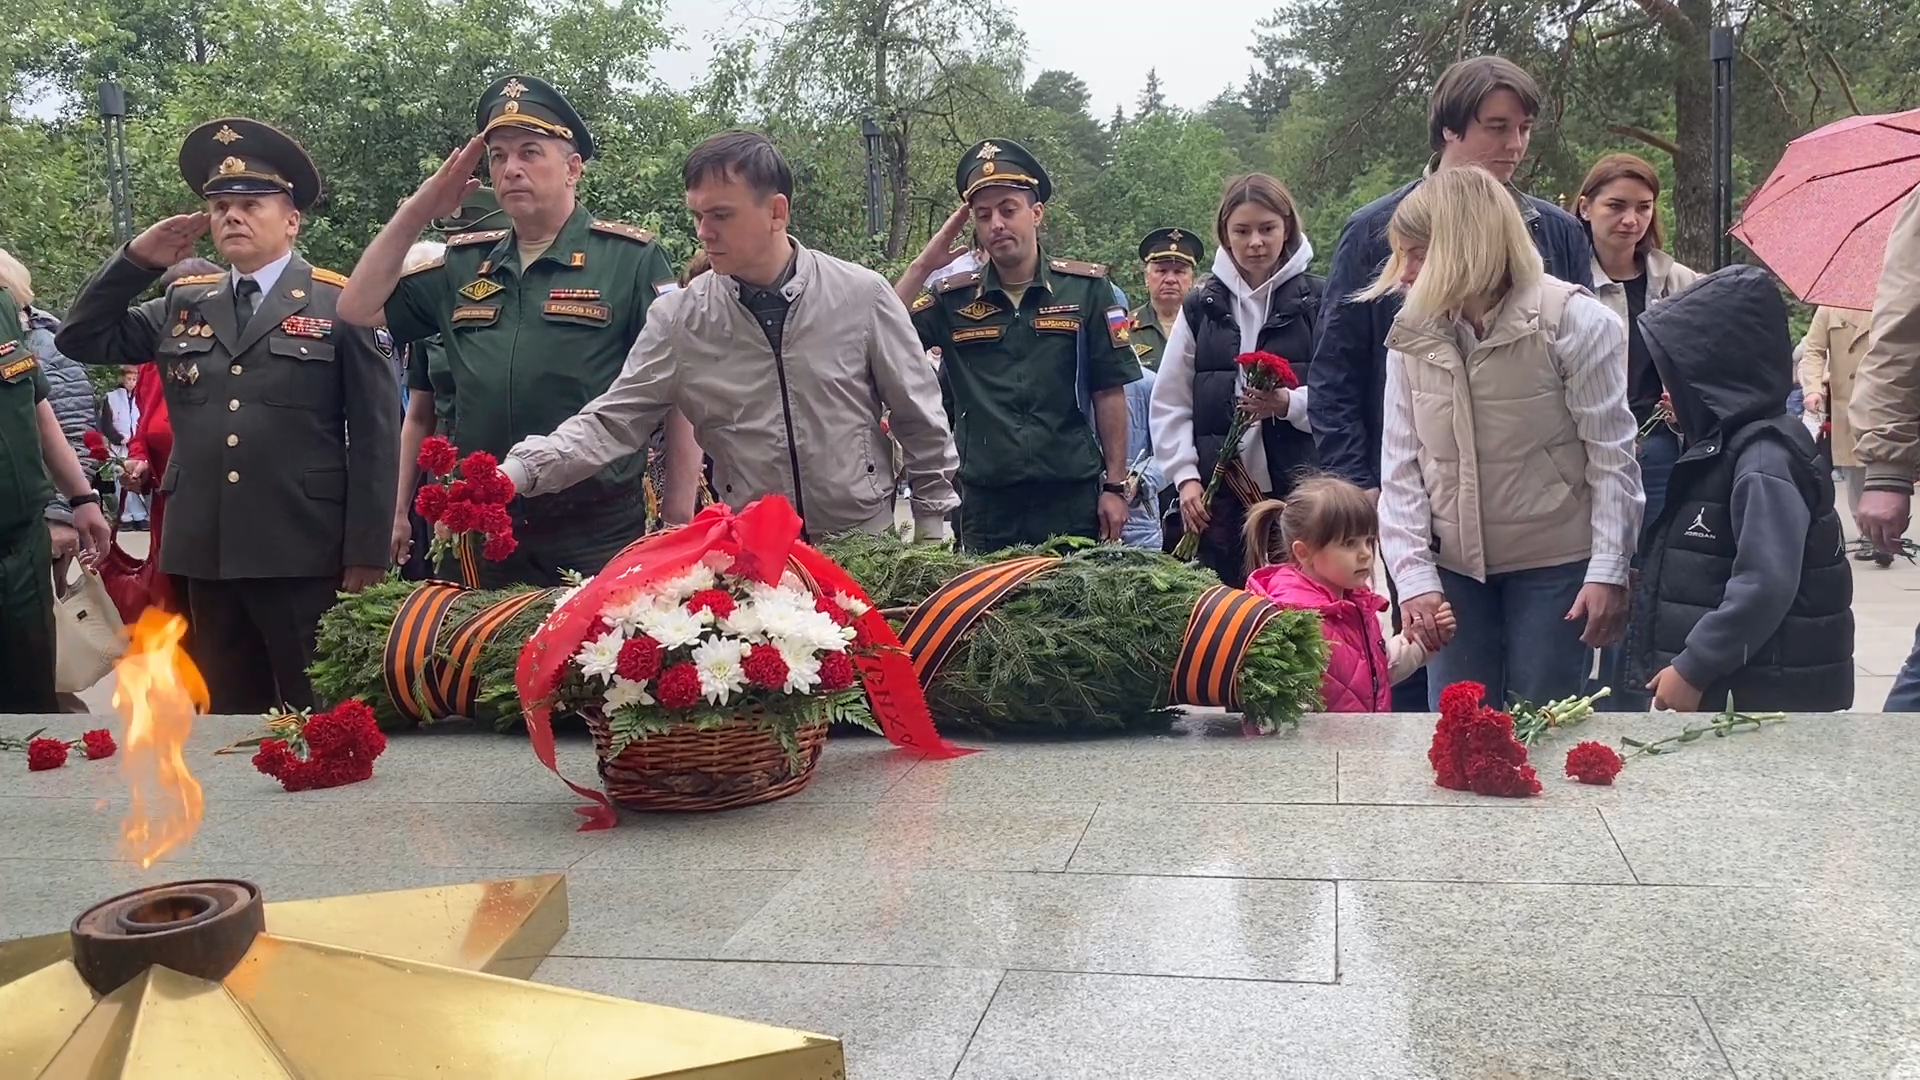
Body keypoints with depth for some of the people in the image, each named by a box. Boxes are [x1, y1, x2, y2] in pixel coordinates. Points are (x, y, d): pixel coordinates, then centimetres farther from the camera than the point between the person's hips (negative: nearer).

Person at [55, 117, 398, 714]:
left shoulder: (341, 304, -2)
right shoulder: (183, 302, 14)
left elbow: (375, 436, -5)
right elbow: (82, 339, 17)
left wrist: (366, 553, -10)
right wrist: (136, 259, 6)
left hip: (304, 557, -5)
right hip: (207, 553, 5)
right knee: (232, 717, 13)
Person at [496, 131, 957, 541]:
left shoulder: (863, 295, -7)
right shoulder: (678, 318, -5)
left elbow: (921, 421, 0)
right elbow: (612, 422, -4)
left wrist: (932, 531, 2)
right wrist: (519, 470, -19)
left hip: (865, 544, -1)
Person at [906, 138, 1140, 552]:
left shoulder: (1086, 288, 1)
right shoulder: (951, 299, 5)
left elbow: (1108, 393, 3)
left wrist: (1115, 486, 0)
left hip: (1072, 499, -1)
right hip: (985, 503, 1)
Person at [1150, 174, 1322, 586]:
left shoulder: (1316, 301, 3)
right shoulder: (1202, 306, 11)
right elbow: (1169, 402, 10)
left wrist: (1289, 403, -20)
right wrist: (1185, 475, 0)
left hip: (1297, 491, -2)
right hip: (1217, 494, 2)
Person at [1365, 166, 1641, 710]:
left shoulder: (1576, 322, -11)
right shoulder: (1412, 334, 1)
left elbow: (1612, 455, -9)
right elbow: (1400, 466, 1)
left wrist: (1609, 572, -13)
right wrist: (1414, 575, -6)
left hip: (1555, 563, -3)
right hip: (1454, 567, 4)